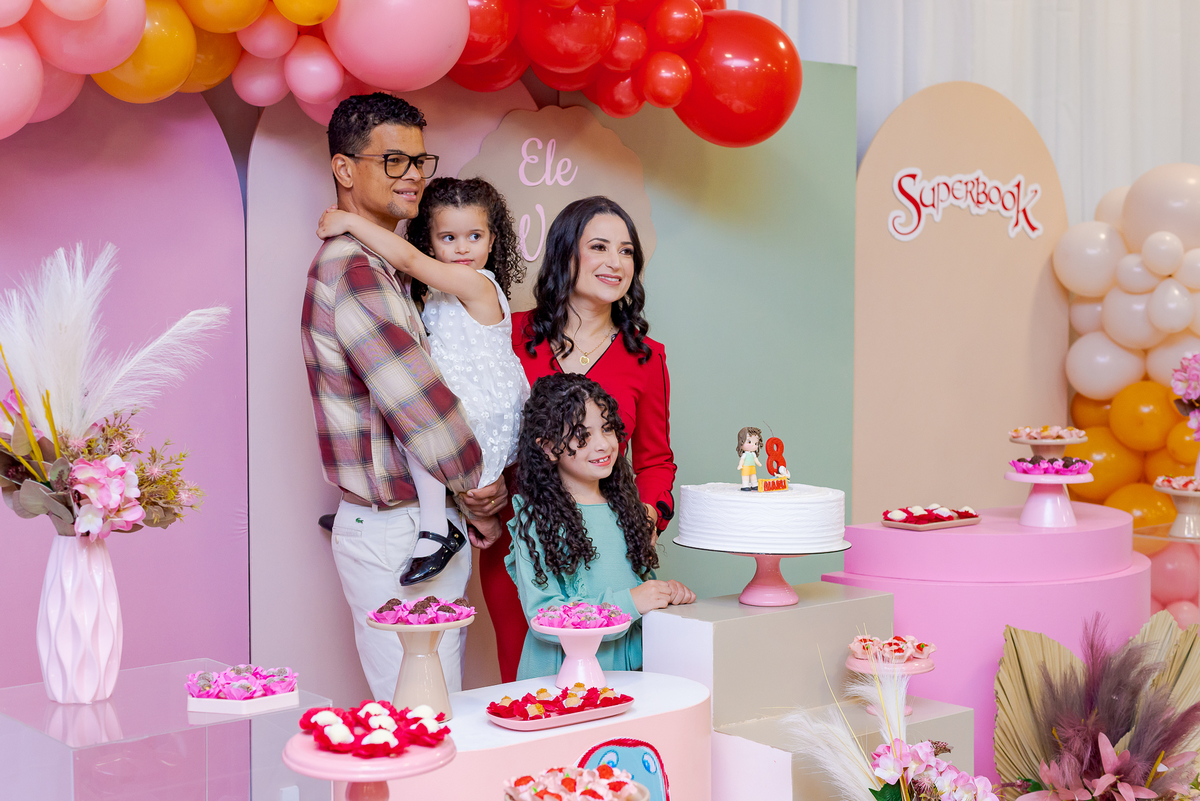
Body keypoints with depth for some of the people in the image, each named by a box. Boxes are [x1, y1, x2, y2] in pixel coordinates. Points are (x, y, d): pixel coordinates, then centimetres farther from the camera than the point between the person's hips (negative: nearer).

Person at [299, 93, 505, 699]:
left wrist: (467, 499, 10)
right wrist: (479, 484, -6)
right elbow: (419, 403, -22)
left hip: (431, 526, 10)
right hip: (394, 537, -10)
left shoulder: (383, 267, 16)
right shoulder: (352, 272, -17)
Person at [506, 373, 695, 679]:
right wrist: (628, 603, -17)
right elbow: (542, 616, -14)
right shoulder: (536, 519, -6)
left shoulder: (623, 507, 13)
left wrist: (665, 592, 3)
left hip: (630, 668, 7)